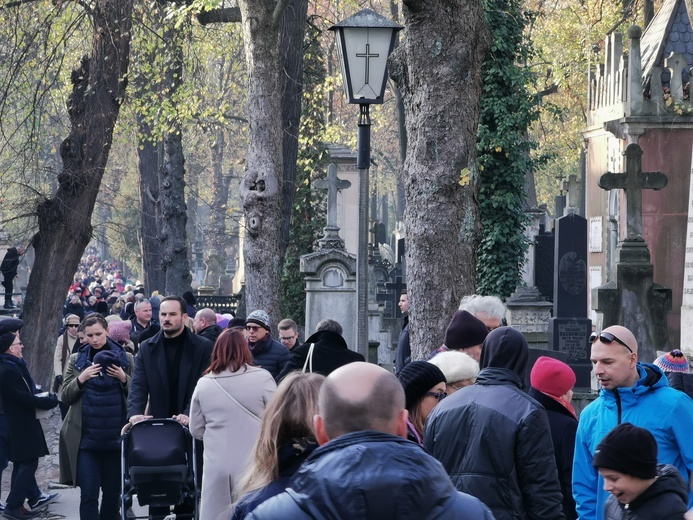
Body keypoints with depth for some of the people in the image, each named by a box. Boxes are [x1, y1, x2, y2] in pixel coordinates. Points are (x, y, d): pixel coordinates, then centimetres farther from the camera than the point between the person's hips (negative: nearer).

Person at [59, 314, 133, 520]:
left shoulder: (125, 359, 6)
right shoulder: (76, 360, 8)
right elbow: (66, 397, 6)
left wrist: (124, 379, -12)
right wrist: (81, 379, -11)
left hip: (116, 437, 1)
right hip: (85, 438, -1)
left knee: (112, 493, 8)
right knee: (88, 495, -7)